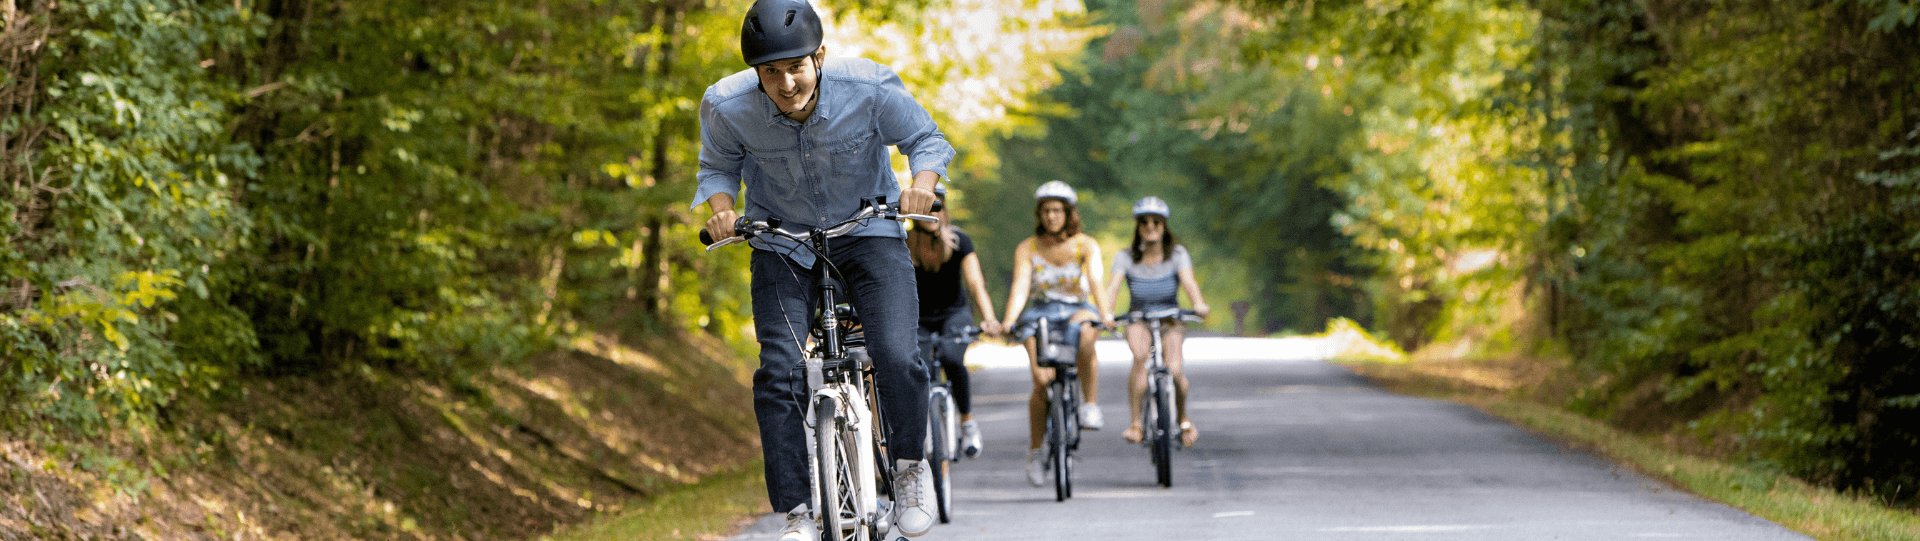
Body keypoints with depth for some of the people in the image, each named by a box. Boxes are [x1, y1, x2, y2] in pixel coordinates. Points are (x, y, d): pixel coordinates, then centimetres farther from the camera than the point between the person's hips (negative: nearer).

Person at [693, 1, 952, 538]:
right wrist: (721, 207, -20)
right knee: (779, 372, -16)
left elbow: (926, 139, -6)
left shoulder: (869, 87, -23)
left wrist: (922, 182, -26)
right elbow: (718, 167, 1)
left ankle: (910, 464, 9)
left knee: (897, 358, -20)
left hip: (867, 230, -1)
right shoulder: (726, 106, -20)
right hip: (783, 243, 1)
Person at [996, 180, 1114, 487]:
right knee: (1042, 381, -22)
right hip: (1042, 312, 0)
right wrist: (1008, 321, -32)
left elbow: (1096, 281, -17)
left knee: (1083, 329, -39)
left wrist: (1104, 314, -36)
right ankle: (1035, 451, -8)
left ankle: (1091, 404, -26)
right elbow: (1020, 287, -13)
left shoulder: (1086, 246, -1)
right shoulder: (1027, 249, 0)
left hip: (1078, 309, 0)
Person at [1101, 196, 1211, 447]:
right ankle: (1135, 422, -31)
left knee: (1174, 368, -24)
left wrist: (1199, 304, -44)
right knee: (1141, 356, -34)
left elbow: (1188, 281, -23)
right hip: (1138, 319, 0)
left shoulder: (1177, 254, -7)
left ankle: (1183, 419, 5)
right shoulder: (1126, 258, -7)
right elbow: (1112, 287, -20)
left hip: (1169, 317, 0)